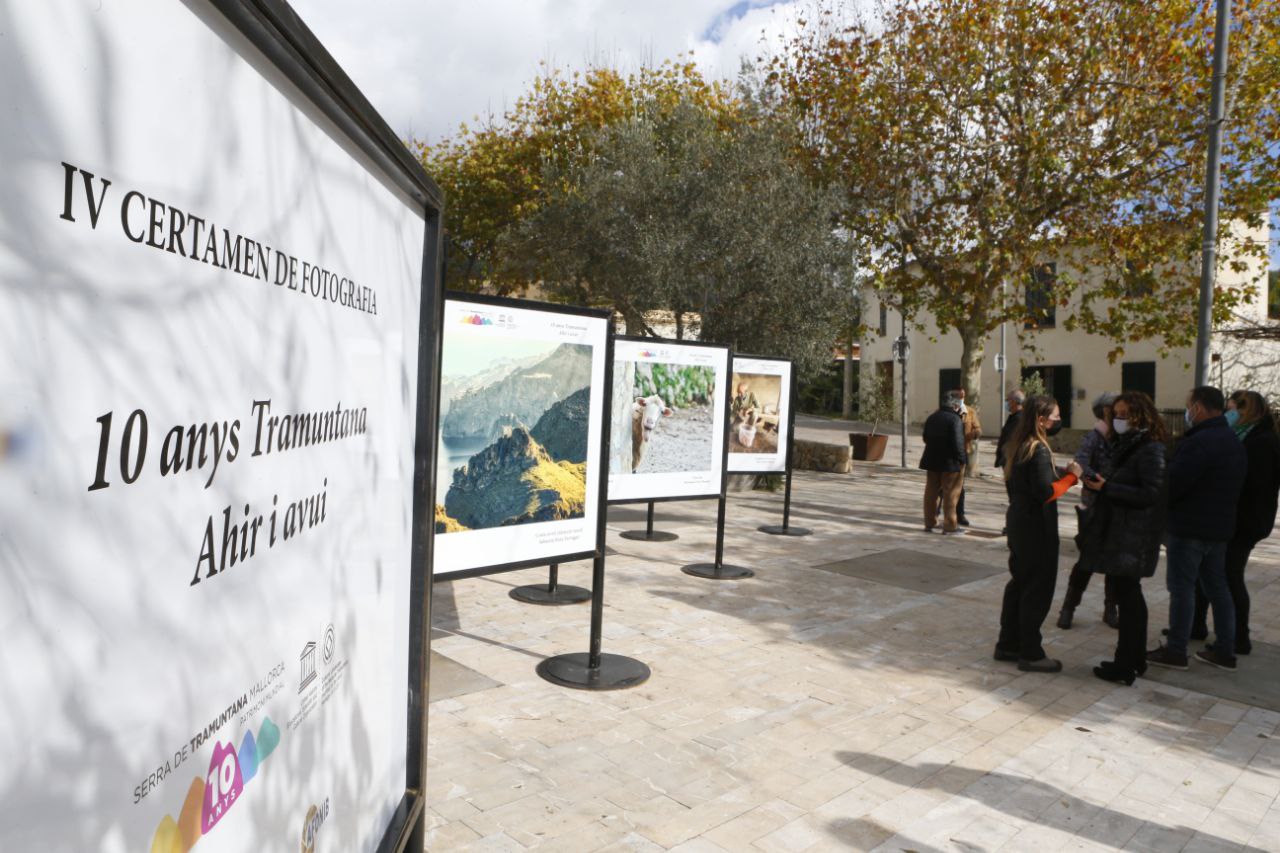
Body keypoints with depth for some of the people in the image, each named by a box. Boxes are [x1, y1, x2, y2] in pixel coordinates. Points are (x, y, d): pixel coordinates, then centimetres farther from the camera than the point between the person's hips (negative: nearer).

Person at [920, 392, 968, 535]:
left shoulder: (931, 418, 8)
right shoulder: (955, 420, -15)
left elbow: (926, 438, 16)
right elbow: (957, 442, -19)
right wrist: (961, 458, -10)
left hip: (932, 460, 7)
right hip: (950, 462, -7)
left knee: (931, 493, 13)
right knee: (950, 494, 1)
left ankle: (929, 523, 19)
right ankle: (950, 526, 4)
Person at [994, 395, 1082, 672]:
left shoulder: (1018, 447, 9)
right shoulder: (1039, 450, -19)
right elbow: (1046, 492, -25)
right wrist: (1072, 476, -14)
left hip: (1018, 522, 9)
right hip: (1037, 527, -9)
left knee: (1020, 582, 17)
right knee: (1038, 589, 0)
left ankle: (1008, 644, 25)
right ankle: (1031, 654, 9)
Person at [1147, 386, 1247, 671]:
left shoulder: (1199, 442, -22)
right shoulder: (1233, 441, 12)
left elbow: (1172, 484, -23)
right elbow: (1234, 487, 18)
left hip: (1189, 527, -9)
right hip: (1220, 526, 9)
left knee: (1182, 587, -1)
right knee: (1217, 587, 15)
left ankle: (1175, 651, 6)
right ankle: (1225, 651, 22)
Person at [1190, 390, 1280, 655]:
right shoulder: (1243, 438, 12)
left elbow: (1254, 485, -23)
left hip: (1242, 524, -9)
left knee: (1231, 578, -1)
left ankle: (1240, 639, 11)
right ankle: (1196, 625, 25)